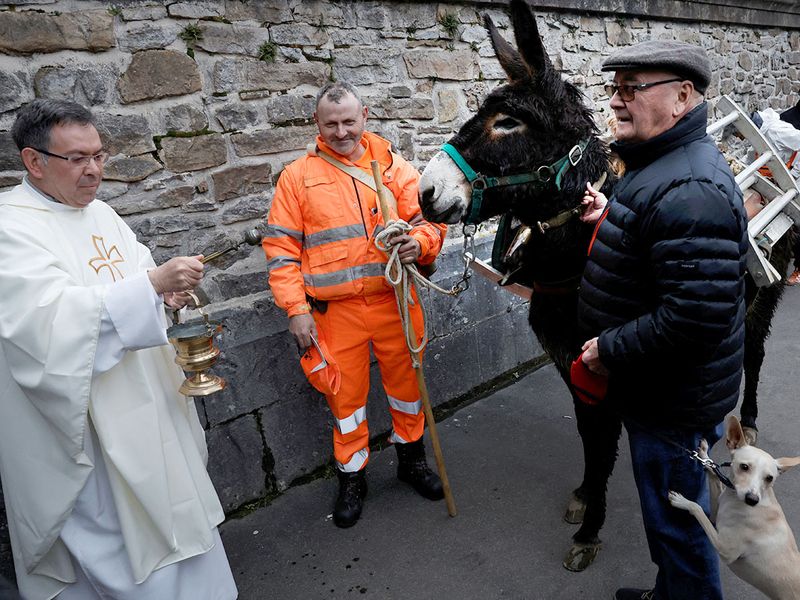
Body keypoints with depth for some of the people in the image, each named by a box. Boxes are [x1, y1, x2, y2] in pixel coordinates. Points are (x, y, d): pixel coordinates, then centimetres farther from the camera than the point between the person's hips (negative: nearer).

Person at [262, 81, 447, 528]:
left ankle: (412, 457, 40)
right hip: (336, 310, -1)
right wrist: (297, 309, -6)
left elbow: (428, 219, 8)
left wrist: (419, 242, -17)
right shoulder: (298, 176, 2)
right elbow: (281, 247, 0)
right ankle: (352, 477, 31)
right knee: (346, 394, 9)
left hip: (395, 299, 2)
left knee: (406, 381, 15)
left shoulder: (393, 165, 5)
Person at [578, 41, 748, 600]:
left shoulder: (690, 191, -29)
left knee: (676, 520, 12)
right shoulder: (658, 164, 6)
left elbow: (696, 318, -34)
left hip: (674, 401, -11)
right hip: (656, 387, 11)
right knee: (671, 512, 29)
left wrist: (608, 348, -23)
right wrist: (610, 219, 7)